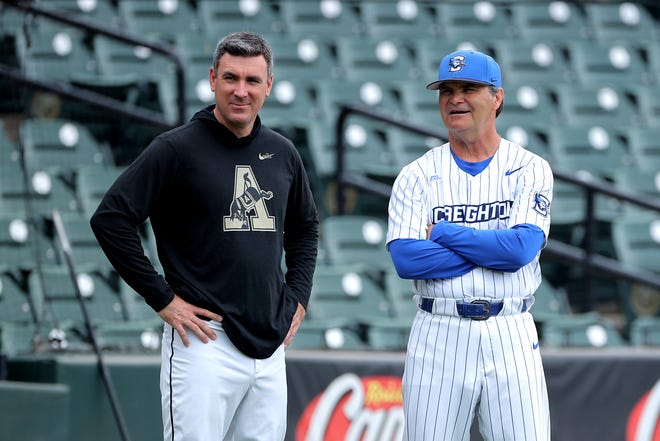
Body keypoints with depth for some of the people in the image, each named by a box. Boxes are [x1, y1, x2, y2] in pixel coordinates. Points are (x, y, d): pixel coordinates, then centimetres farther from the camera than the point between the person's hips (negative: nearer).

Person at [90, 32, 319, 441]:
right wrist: (162, 298, -11)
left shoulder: (283, 154, 12)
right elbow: (110, 219, -10)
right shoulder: (177, 149, -6)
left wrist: (298, 296, 14)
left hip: (270, 345, 6)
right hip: (206, 342, -6)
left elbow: (305, 228, 28)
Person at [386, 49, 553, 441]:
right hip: (439, 334, 1)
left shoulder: (530, 170, 3)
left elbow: (522, 248, -13)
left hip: (511, 335, -1)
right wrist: (495, 246, -10)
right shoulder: (417, 175, 6)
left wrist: (442, 232, -7)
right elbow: (405, 259, -9)